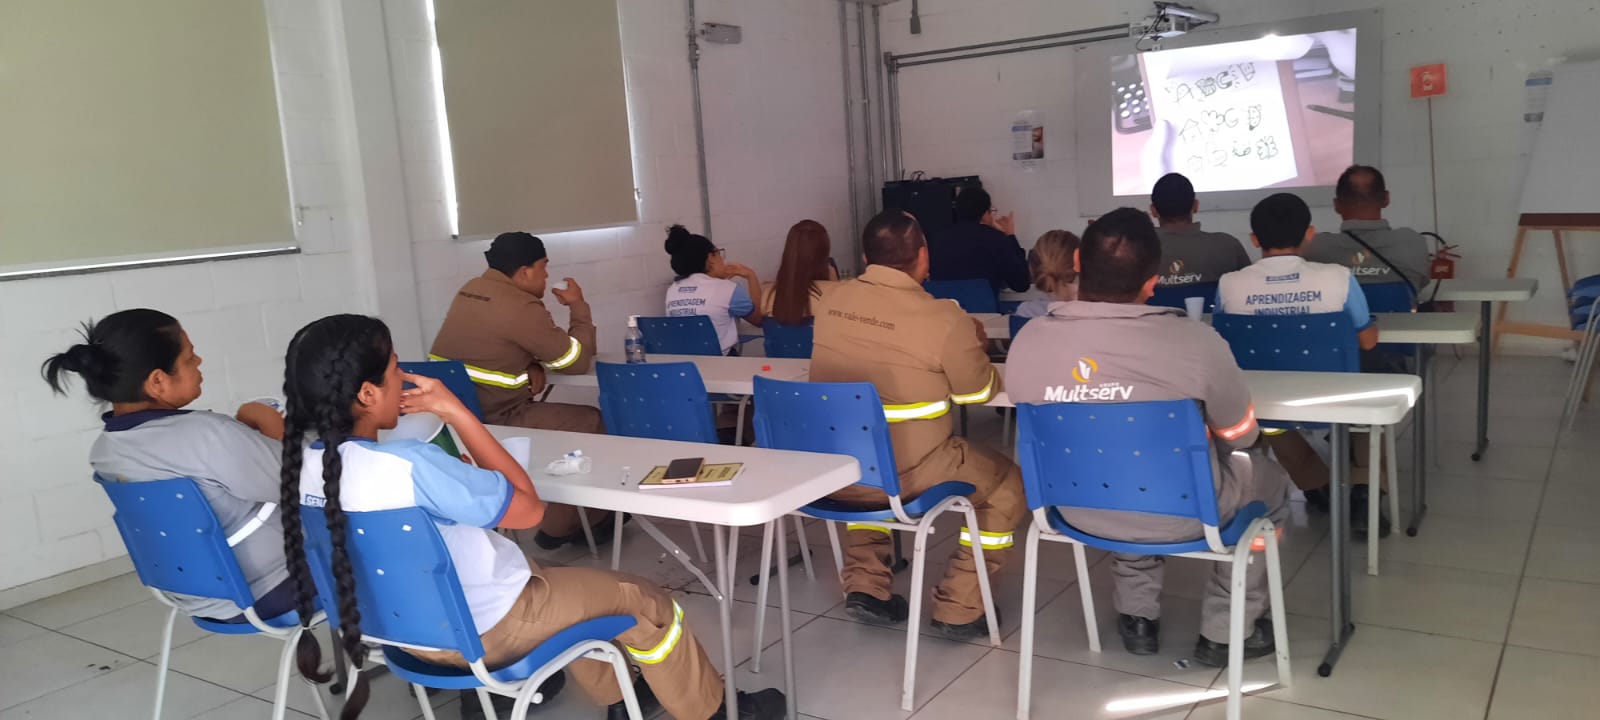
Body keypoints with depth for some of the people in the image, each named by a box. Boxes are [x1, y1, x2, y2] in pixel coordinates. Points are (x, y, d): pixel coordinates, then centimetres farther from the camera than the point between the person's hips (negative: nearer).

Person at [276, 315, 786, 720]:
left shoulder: (303, 463, -10)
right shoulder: (408, 465, -36)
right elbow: (528, 508, -23)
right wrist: (455, 412, -23)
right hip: (479, 629, -8)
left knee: (556, 578, 32)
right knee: (641, 600, 8)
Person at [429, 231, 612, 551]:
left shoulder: (472, 290, 9)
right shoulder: (521, 308, -18)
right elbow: (578, 361, -10)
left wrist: (531, 366, 3)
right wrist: (578, 306, 4)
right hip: (489, 423, -9)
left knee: (561, 416, 23)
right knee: (592, 423, 3)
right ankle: (559, 526, 16)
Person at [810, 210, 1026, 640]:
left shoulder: (830, 300, -1)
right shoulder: (944, 321, -16)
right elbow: (980, 393, 0)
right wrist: (973, 347, 20)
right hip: (904, 478, -5)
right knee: (1006, 483, 18)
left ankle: (866, 587, 31)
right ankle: (958, 608, 20)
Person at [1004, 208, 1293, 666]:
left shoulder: (1026, 342, -15)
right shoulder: (1195, 342, -24)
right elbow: (1241, 438, -5)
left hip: (1080, 513, 3)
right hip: (1178, 516, -3)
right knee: (1270, 479, 27)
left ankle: (1137, 618, 39)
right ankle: (1225, 631, 31)